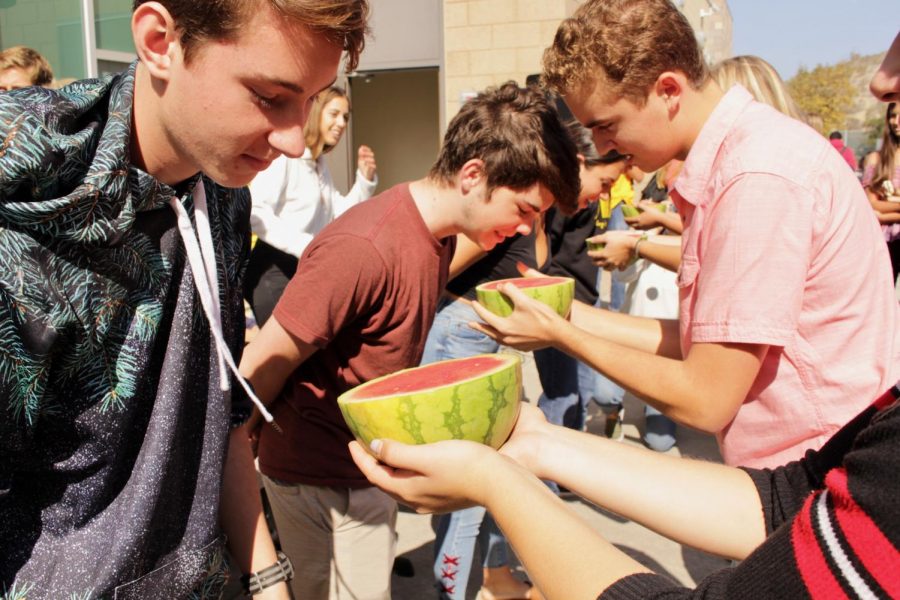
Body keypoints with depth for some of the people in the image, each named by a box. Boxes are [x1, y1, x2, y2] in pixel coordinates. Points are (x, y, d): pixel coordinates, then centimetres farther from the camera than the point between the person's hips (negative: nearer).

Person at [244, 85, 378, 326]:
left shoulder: (320, 163, 17)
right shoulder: (284, 153, -14)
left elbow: (341, 214, 12)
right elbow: (255, 213, -26)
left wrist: (365, 178, 1)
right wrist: (306, 246, -31)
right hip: (275, 272, -9)